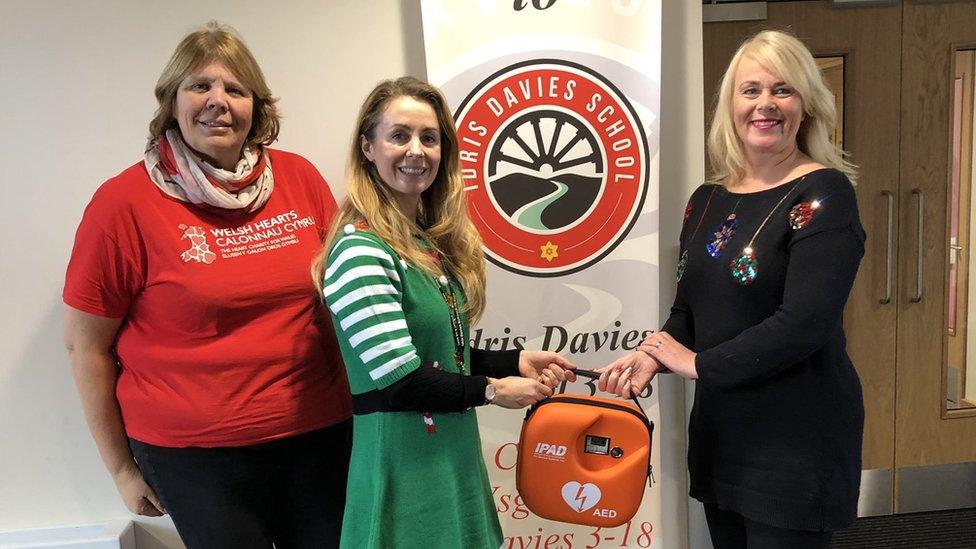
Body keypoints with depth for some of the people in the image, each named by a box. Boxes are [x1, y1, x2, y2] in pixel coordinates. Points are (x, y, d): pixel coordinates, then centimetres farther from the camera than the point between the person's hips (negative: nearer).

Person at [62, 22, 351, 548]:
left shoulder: (300, 178, 0)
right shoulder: (124, 202, -8)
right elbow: (86, 344, -2)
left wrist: (359, 404, 10)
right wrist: (121, 467, 3)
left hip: (321, 435, 3)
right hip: (194, 455, -3)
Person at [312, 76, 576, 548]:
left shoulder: (433, 245, 7)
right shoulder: (360, 252, -19)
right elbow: (399, 380, -22)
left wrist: (515, 361, 3)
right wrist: (491, 390, -10)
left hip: (456, 461, 8)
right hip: (404, 470, -8)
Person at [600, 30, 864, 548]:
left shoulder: (822, 194, -12)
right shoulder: (707, 201, 8)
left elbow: (804, 323, -21)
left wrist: (699, 364, -13)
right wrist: (653, 356, -7)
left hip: (797, 440, -6)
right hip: (719, 430, 6)